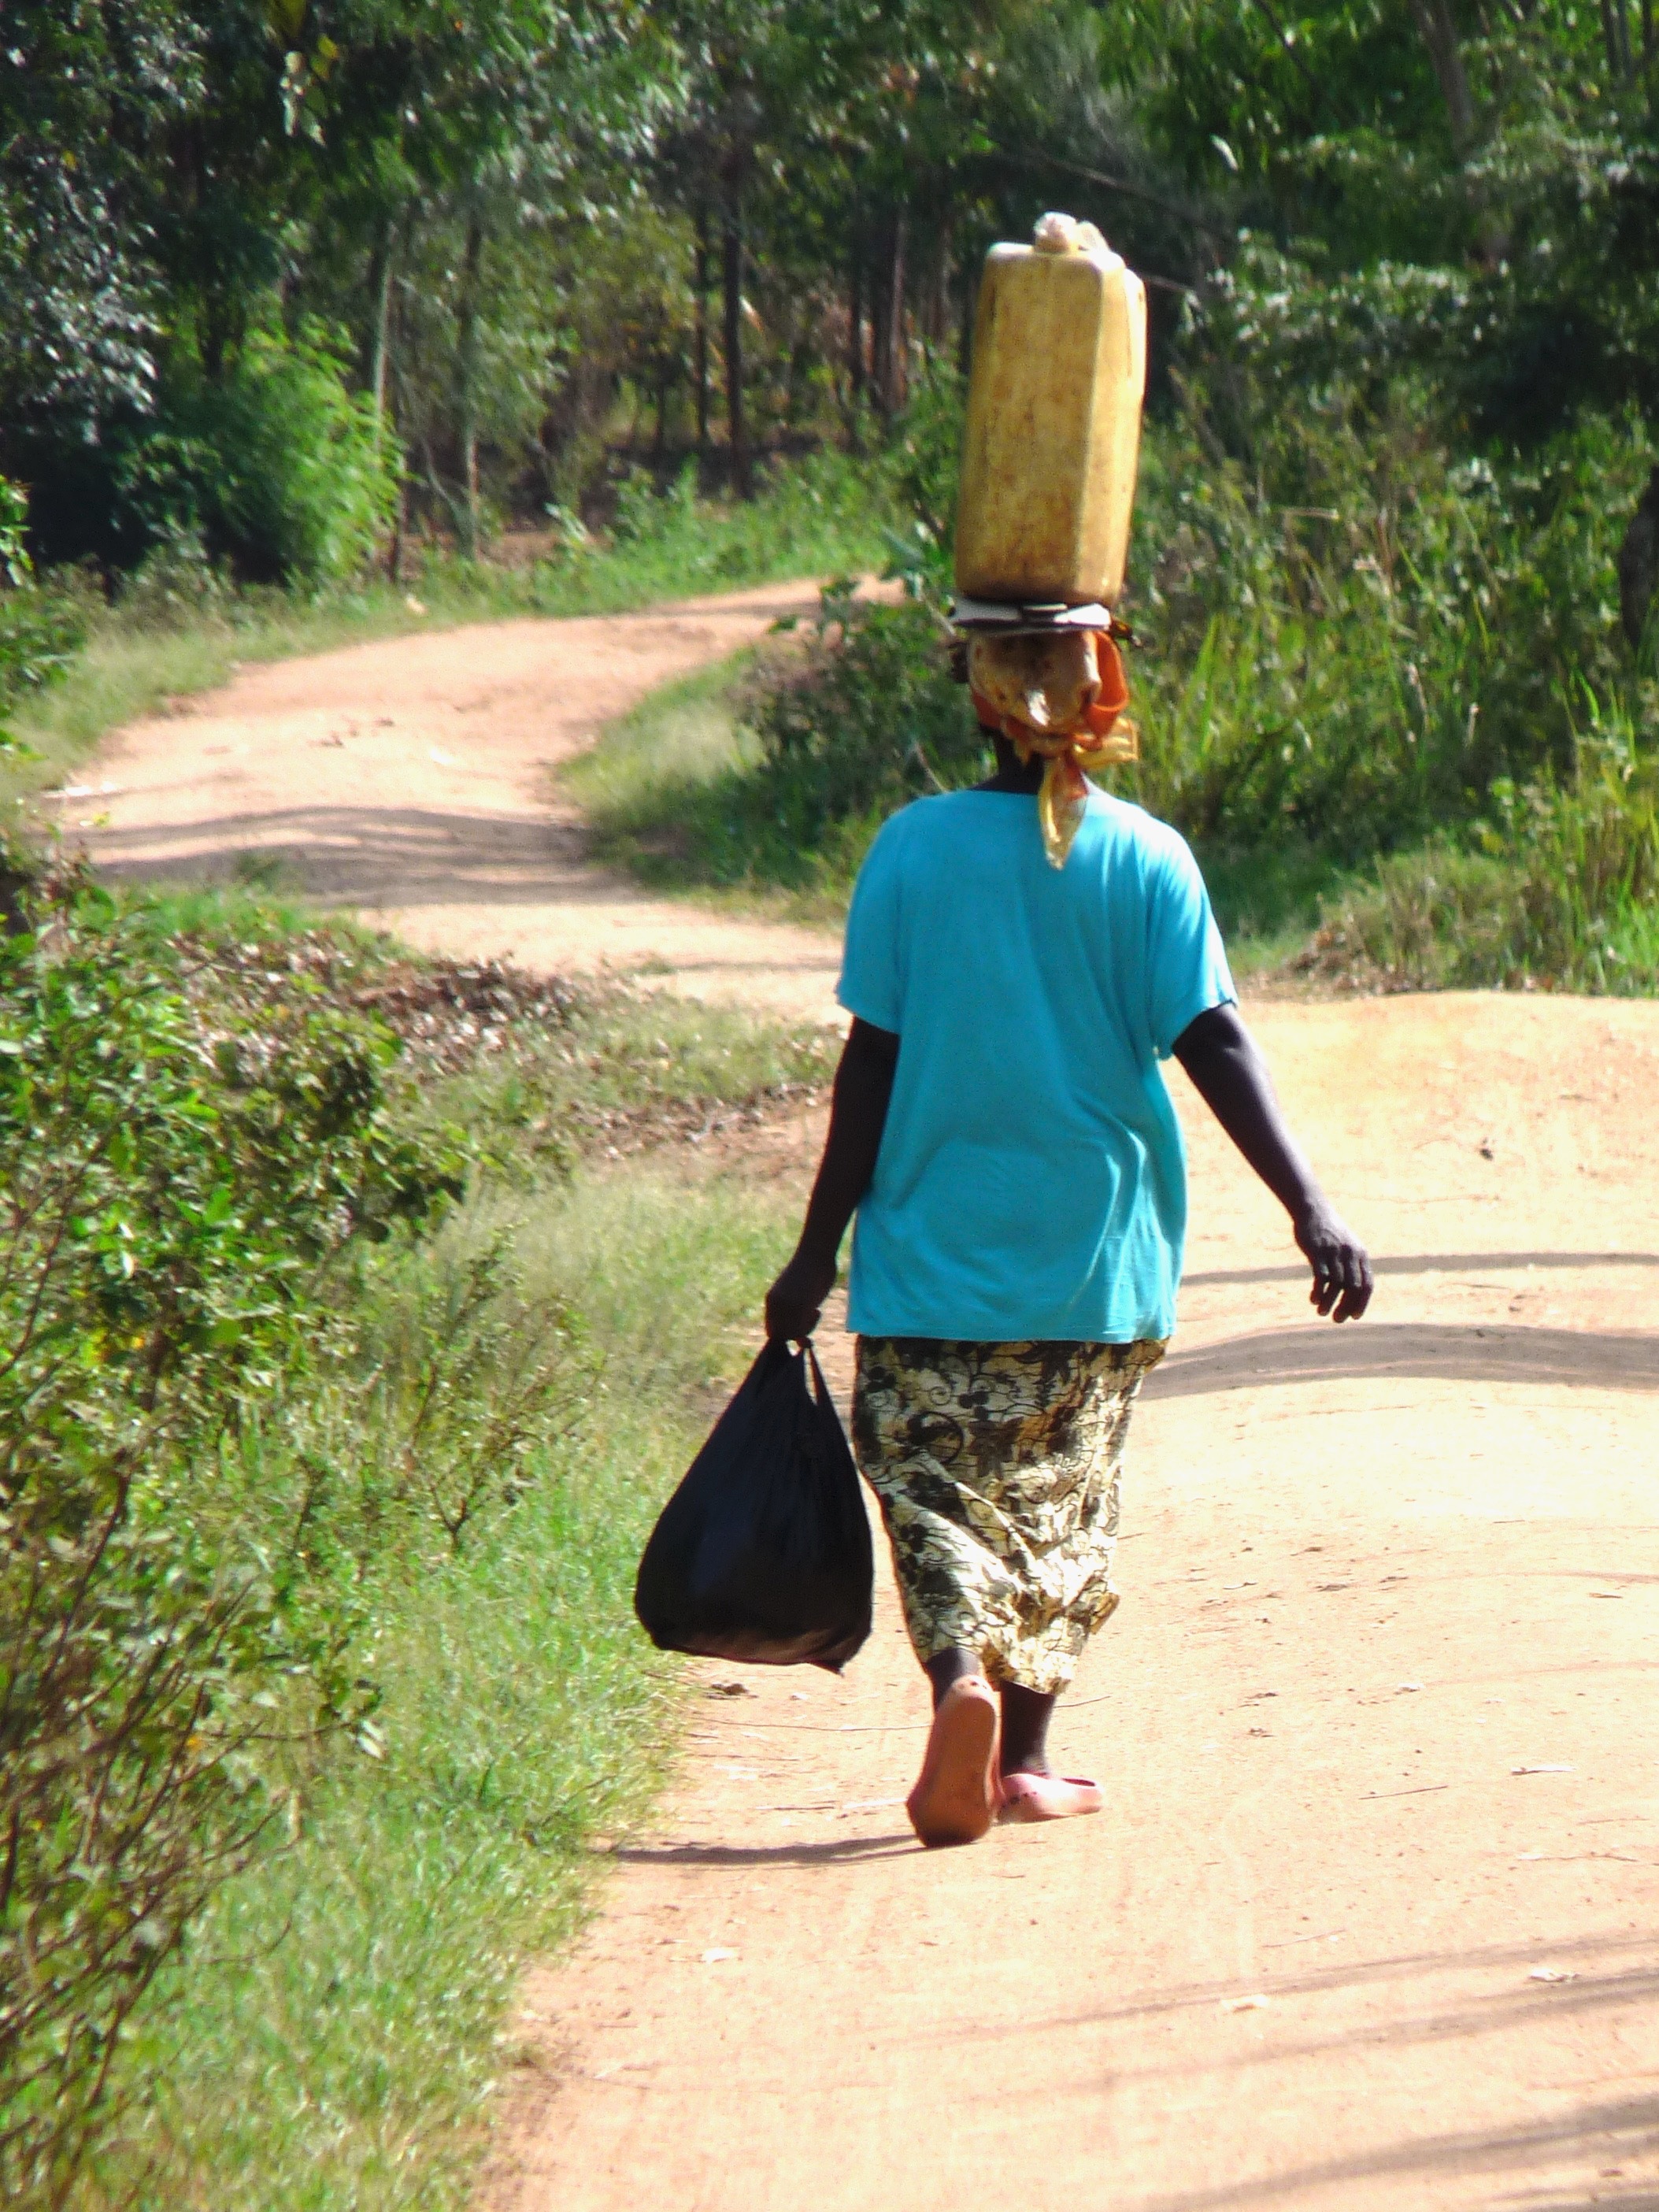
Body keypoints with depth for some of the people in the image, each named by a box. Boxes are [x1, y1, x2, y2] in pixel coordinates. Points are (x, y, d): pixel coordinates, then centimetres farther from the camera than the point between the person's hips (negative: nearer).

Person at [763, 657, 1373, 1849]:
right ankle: (1020, 1757, 18)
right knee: (1060, 1500, 15)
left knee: (936, 1484, 3)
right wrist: (1311, 1209, -10)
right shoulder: (1146, 858, -5)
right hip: (1096, 1257, 1)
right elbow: (1215, 1044, -11)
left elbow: (873, 1061, -4)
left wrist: (817, 1253, 2)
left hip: (934, 1252, -1)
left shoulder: (913, 848, -4)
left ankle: (963, 1676, -24)